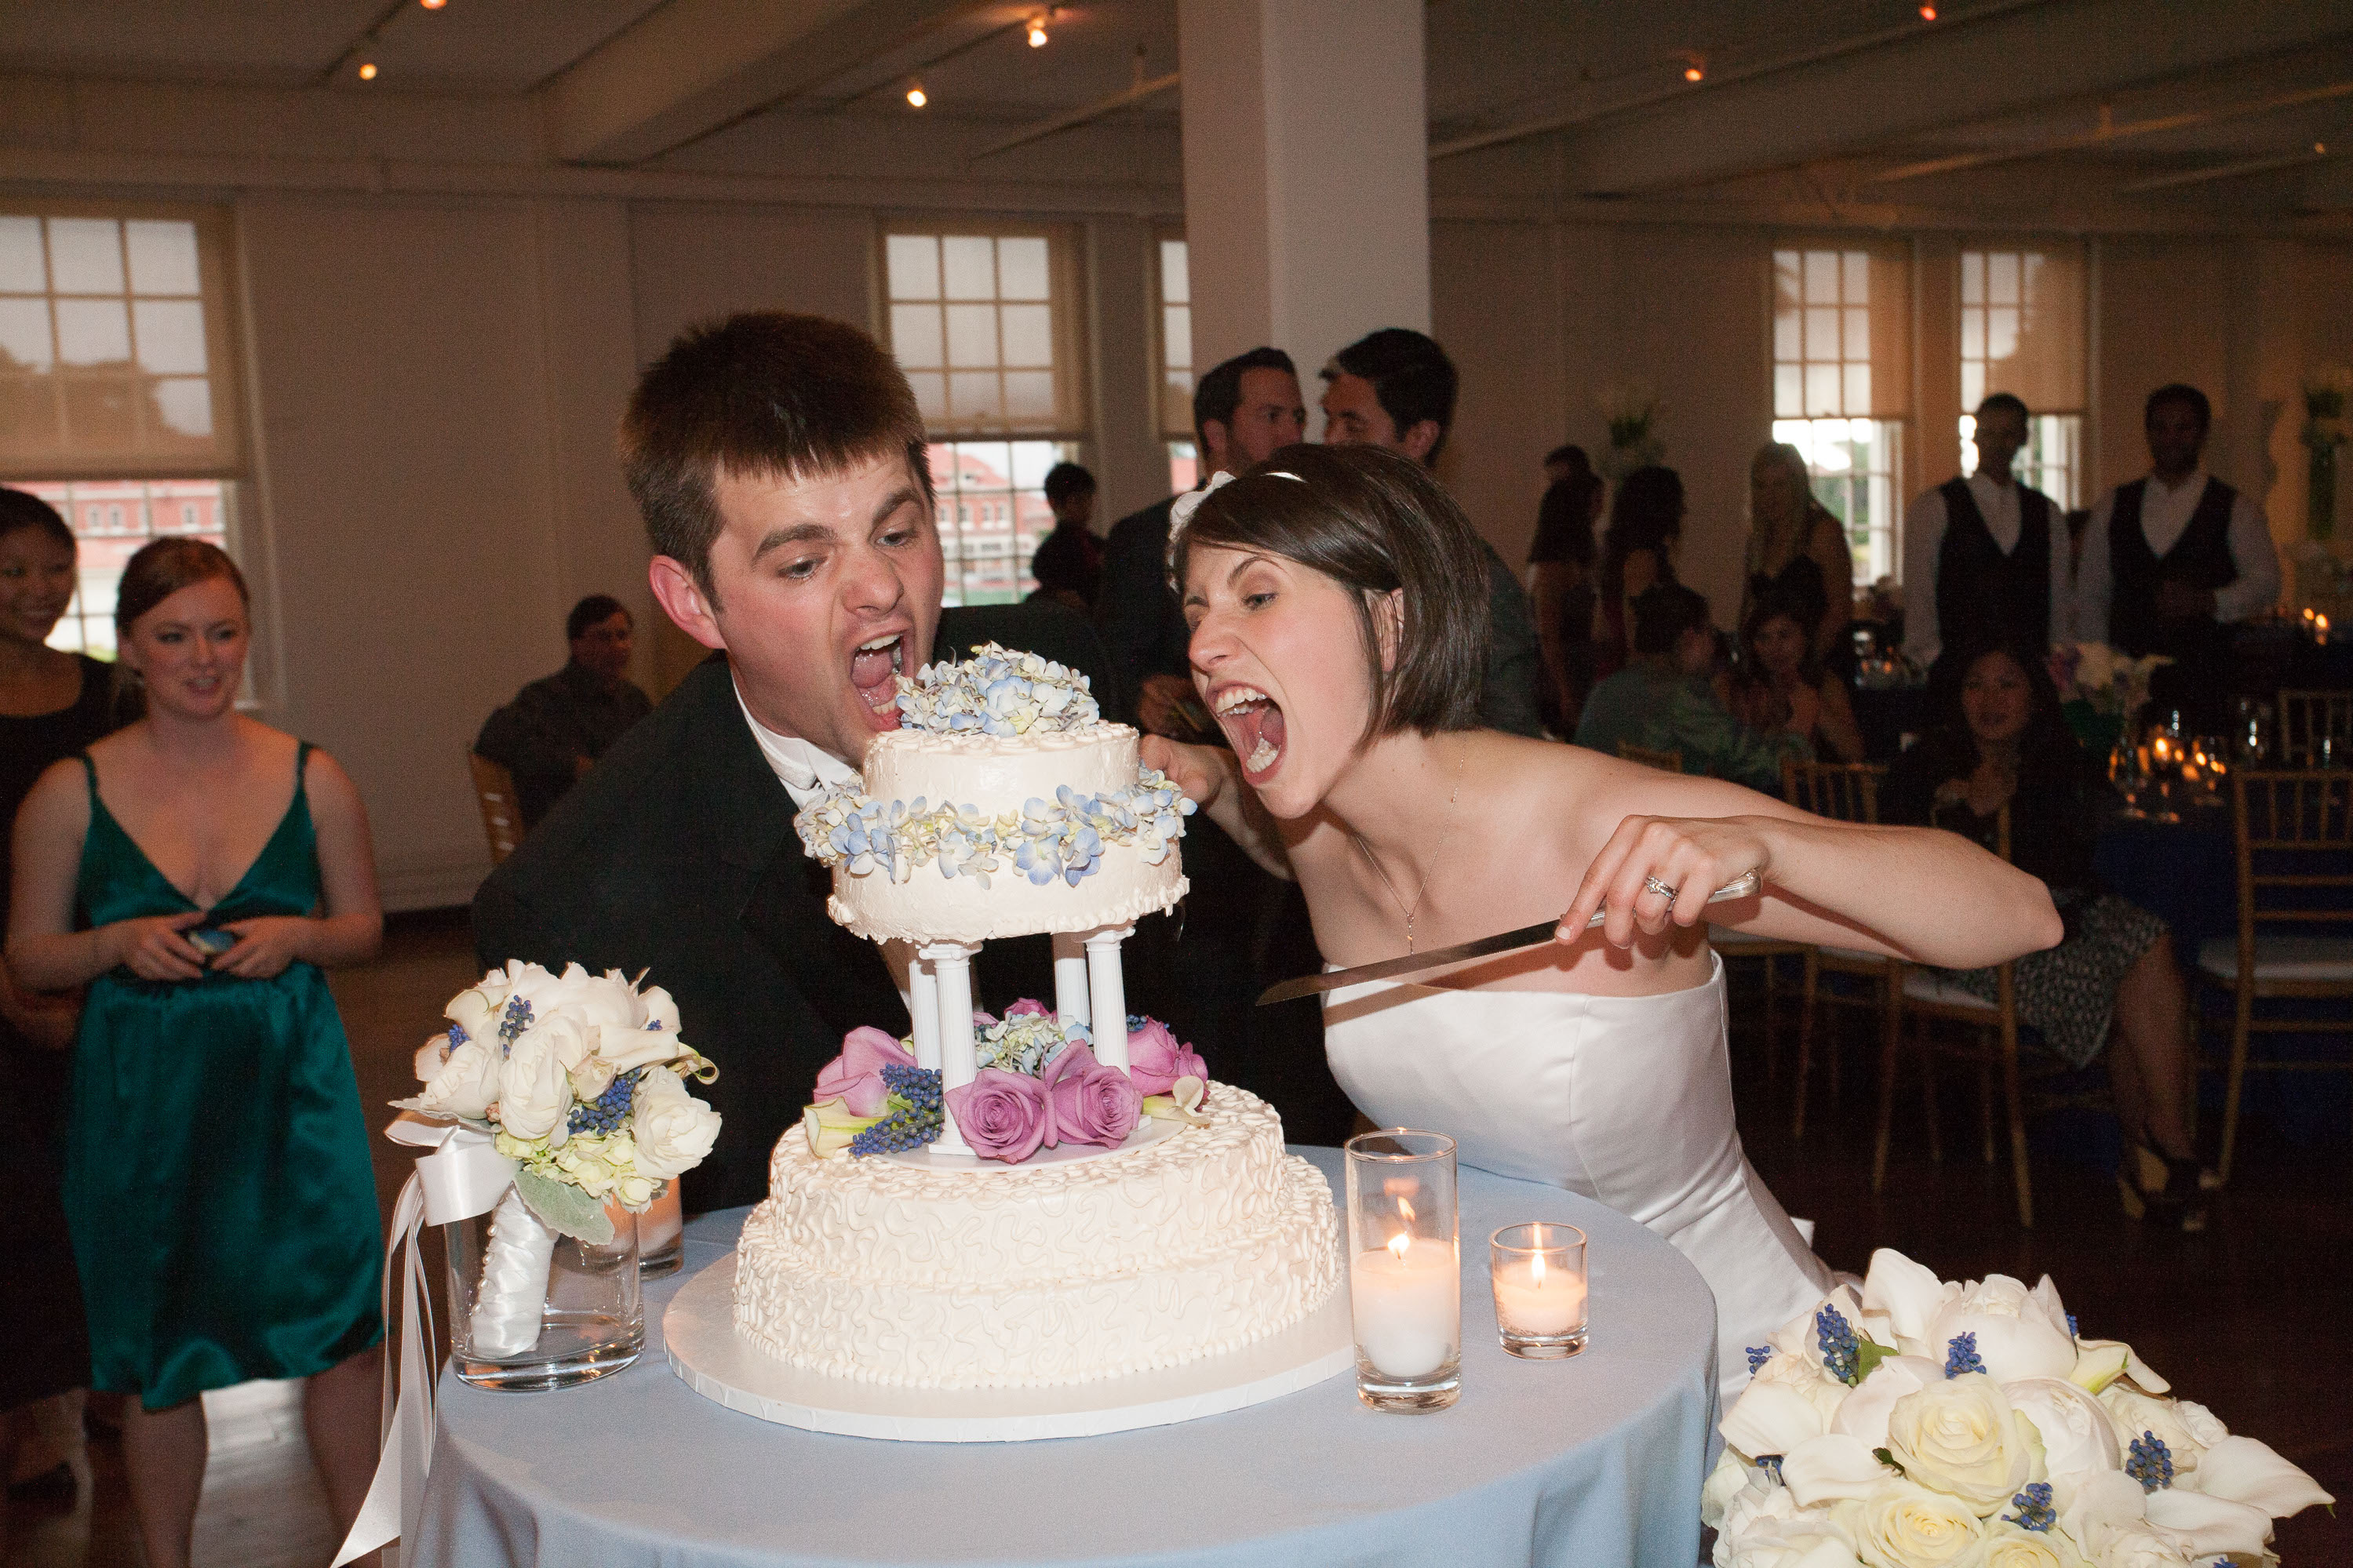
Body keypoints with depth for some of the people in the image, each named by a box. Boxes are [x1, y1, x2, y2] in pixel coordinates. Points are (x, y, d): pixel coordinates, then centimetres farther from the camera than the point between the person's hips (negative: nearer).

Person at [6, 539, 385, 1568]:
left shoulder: (312, 778, 0)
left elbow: (364, 928, 9)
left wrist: (296, 936, -12)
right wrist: (117, 945, -15)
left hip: (291, 1084, 0)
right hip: (142, 1095, 0)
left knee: (338, 1328, 5)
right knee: (158, 1354, 12)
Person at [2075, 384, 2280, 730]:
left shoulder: (2236, 509, 8)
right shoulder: (2113, 506, 14)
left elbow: (2264, 584, -1)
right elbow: (2091, 593, 15)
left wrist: (2206, 601, -19)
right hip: (2126, 676, 2)